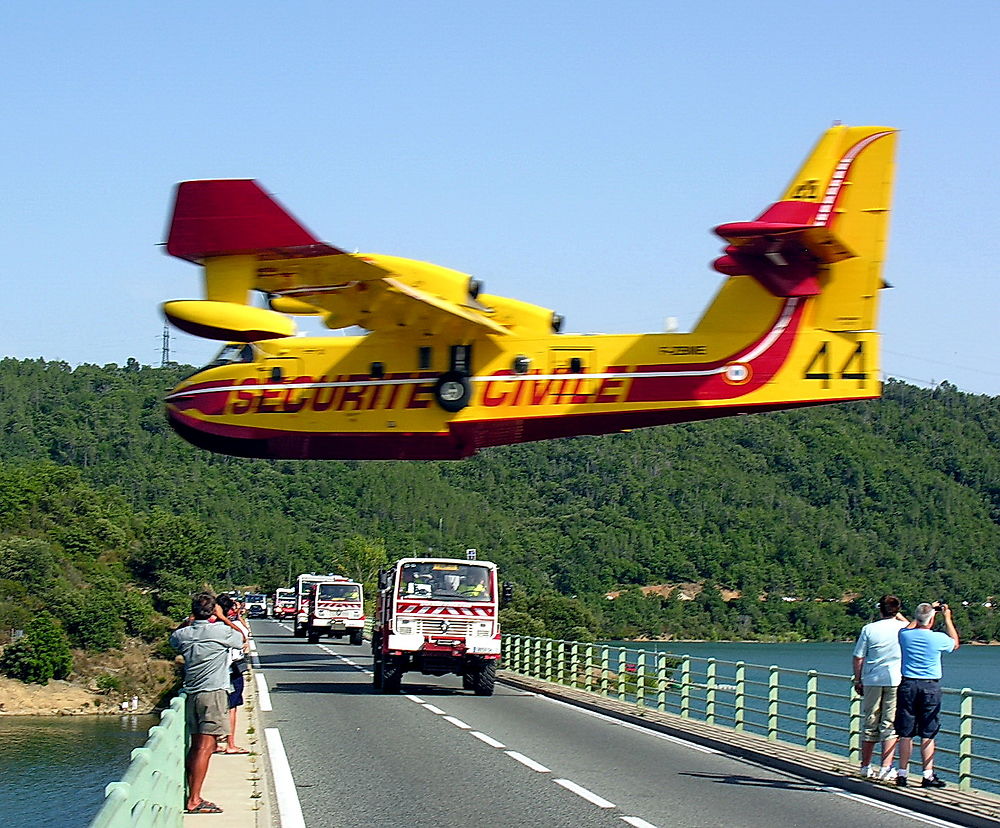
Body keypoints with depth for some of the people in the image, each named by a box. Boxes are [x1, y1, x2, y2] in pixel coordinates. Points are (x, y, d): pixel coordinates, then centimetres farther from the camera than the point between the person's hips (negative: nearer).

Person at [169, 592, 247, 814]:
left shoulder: (184, 634, 6)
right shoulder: (220, 631, -8)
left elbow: (173, 638, 32)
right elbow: (241, 637, 13)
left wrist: (190, 620, 23)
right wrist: (223, 618, 17)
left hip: (191, 694, 6)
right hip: (213, 693, -6)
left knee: (196, 746, 12)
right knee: (205, 747, -9)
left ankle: (192, 796, 12)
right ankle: (194, 800, -14)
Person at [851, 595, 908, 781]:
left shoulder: (869, 629, -2)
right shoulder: (903, 628, -2)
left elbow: (858, 658, 1)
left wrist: (858, 680, 11)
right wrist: (899, 616, 22)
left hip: (872, 681, 1)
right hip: (896, 681, -1)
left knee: (870, 725, 11)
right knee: (890, 725, 1)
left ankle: (865, 767, 18)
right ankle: (885, 768, -6)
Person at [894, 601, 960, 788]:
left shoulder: (905, 634, -2)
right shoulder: (938, 638, -8)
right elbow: (955, 643, 16)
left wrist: (929, 610, 31)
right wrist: (947, 617, 22)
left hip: (907, 685, 2)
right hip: (930, 687, -2)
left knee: (905, 734, 6)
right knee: (927, 734, 2)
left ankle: (902, 774, 7)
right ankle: (928, 775, 1)